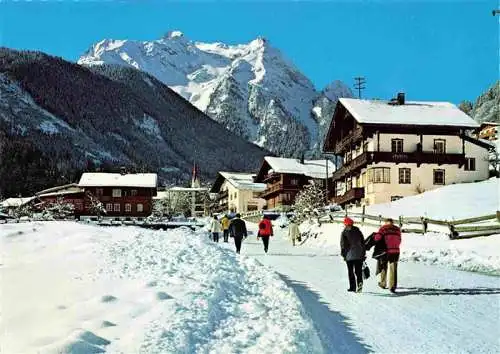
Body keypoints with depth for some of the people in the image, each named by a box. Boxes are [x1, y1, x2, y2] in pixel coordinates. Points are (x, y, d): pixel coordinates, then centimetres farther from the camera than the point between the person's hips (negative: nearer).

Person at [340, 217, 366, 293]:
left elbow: (343, 244, -5)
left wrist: (343, 254, 4)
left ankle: (352, 287, 2)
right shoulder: (358, 231, 7)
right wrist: (363, 253, 16)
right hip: (359, 255, 2)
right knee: (358, 270, 6)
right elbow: (363, 242, 10)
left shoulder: (344, 233, -4)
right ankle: (359, 282, -19)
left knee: (350, 271, 6)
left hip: (349, 255, -2)